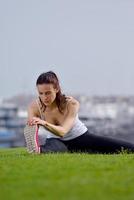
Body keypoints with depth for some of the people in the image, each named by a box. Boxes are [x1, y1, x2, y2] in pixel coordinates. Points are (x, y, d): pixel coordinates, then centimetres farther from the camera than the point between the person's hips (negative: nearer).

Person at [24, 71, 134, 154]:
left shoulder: (71, 104, -25)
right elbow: (30, 133, -24)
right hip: (60, 142, 0)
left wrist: (44, 123, -56)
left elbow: (62, 131, -37)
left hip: (81, 138, 0)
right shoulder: (34, 107, -19)